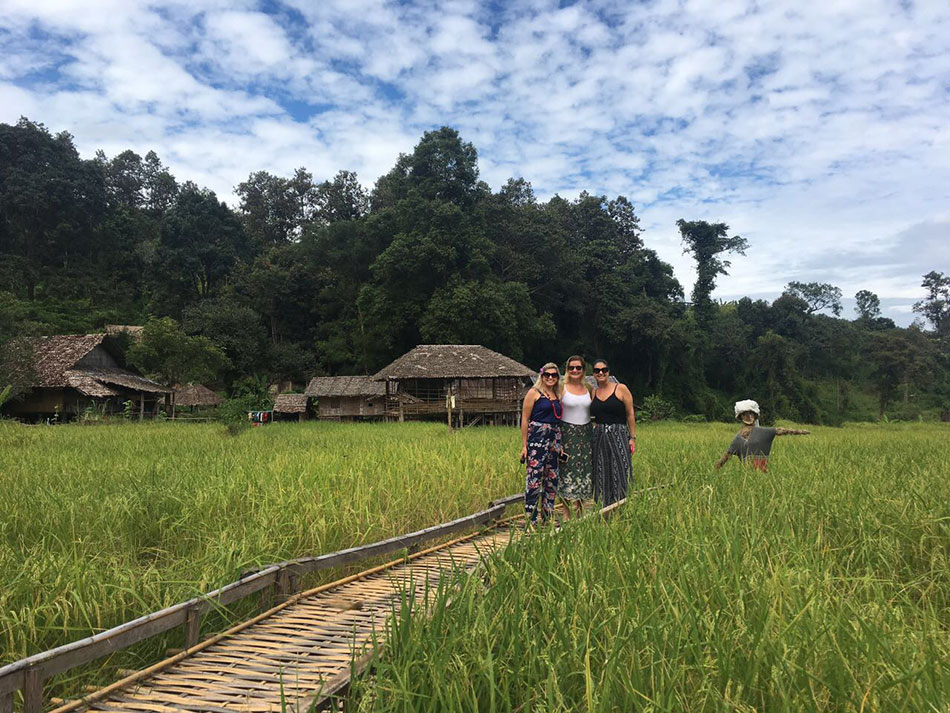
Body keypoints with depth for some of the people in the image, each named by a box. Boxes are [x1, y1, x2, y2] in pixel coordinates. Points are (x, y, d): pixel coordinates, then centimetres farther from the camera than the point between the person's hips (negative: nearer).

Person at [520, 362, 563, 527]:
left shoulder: (557, 396, 16)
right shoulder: (534, 393, -1)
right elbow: (525, 419, -5)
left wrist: (560, 445, 14)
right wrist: (524, 445, -9)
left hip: (554, 439, 7)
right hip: (537, 438, -6)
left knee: (552, 478, 9)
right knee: (534, 478, -9)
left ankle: (548, 516, 20)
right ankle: (530, 519, -3)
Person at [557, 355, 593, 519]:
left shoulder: (588, 387, 8)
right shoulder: (562, 388, -5)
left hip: (585, 433, 4)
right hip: (567, 433, -4)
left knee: (584, 471, 7)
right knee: (567, 471, -3)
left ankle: (580, 512, 19)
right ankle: (567, 514, 6)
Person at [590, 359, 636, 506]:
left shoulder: (621, 389, -2)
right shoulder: (593, 393, 11)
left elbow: (630, 415, -2)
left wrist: (632, 438, -6)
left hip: (618, 436, -4)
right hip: (599, 438, 4)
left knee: (619, 474, -4)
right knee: (601, 476, 5)